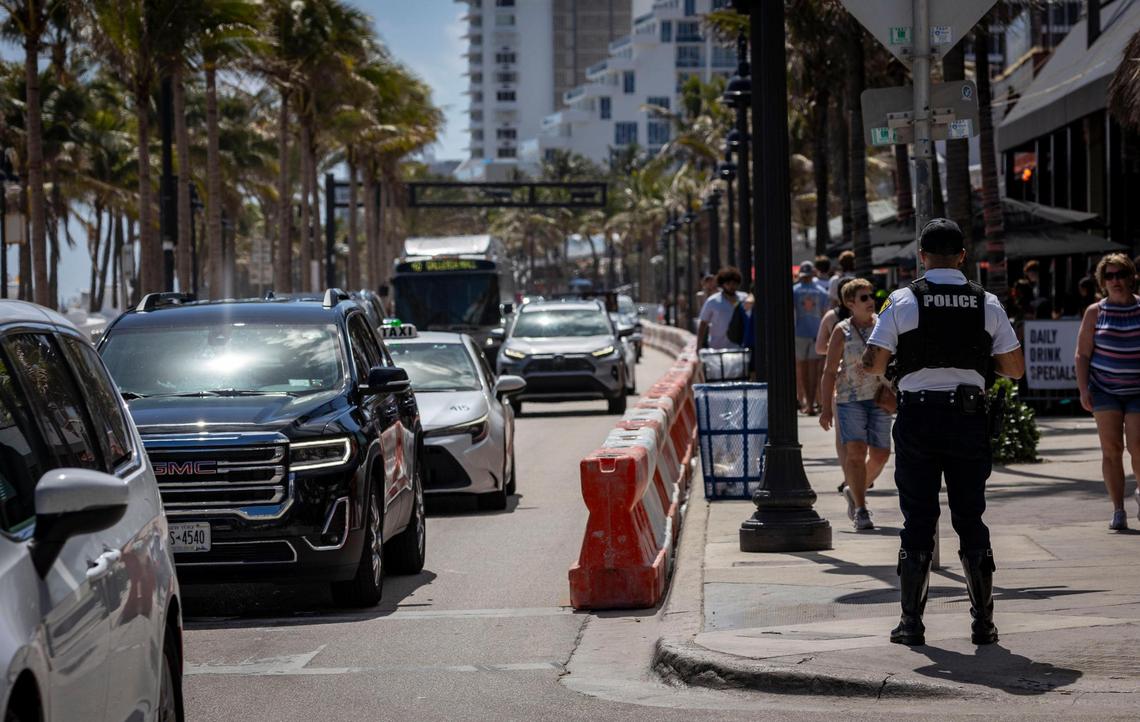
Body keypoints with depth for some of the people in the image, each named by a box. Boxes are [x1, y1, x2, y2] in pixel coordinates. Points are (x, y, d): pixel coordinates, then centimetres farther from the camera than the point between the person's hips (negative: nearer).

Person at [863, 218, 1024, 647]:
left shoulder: (902, 301, -4)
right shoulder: (986, 303, 3)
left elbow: (873, 364, -7)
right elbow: (1015, 369, 4)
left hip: (918, 417, -2)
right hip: (969, 416, 2)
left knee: (917, 520, 4)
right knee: (970, 519, 9)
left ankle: (912, 623, 7)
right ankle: (983, 623, 10)